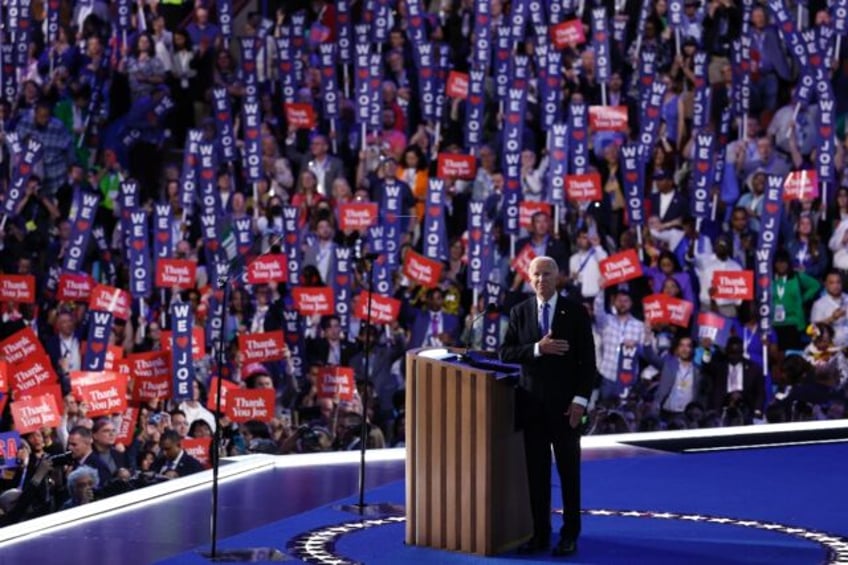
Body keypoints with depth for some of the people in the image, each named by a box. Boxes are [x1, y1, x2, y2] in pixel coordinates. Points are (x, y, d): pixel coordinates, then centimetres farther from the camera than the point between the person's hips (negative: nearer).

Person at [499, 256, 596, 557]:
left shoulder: (575, 312, -3)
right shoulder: (520, 312, 5)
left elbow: (587, 360, -5)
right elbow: (506, 353, -1)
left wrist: (580, 400, -12)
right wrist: (537, 348, -17)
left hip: (565, 404, -2)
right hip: (532, 404, 2)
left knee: (569, 470, 3)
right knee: (537, 472, 4)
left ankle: (570, 535, 9)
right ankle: (540, 533, 10)